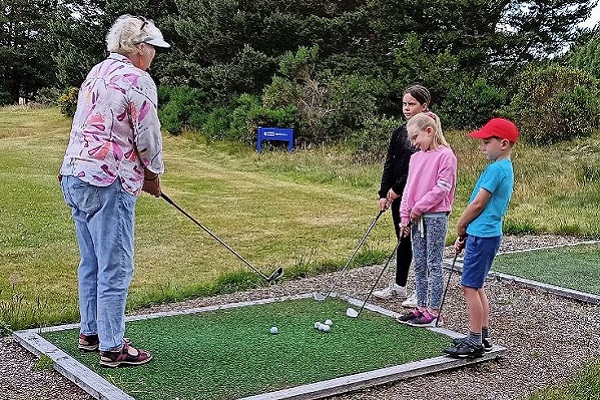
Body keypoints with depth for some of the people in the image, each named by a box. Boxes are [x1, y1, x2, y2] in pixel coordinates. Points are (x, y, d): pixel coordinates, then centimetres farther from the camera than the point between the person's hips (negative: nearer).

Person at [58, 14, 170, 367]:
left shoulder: (96, 74, 18)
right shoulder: (137, 80, -10)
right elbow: (148, 137, -10)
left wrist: (142, 174, 18)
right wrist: (154, 176, 8)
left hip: (74, 176, 10)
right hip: (107, 183, -10)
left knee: (92, 263, 18)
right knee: (115, 268, -3)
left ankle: (90, 333, 27)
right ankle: (112, 348, 2)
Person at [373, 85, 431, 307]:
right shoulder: (399, 133, 10)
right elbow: (390, 164, 9)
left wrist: (398, 189, -13)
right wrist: (384, 193, 1)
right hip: (398, 197, 7)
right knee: (403, 241, 15)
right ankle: (399, 287, 26)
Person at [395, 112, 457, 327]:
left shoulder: (445, 155, -10)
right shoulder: (416, 157, 13)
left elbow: (442, 188, -15)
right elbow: (409, 188, 14)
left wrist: (419, 208, -13)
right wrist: (405, 217, 8)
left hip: (436, 216, -8)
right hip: (417, 218, 8)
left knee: (434, 264, -2)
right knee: (419, 265, 11)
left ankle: (434, 312, 4)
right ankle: (422, 307, 19)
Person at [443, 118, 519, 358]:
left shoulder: (496, 169, -17)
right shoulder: (505, 168, 15)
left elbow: (478, 204, -16)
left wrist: (460, 226, 0)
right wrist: (465, 234, 15)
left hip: (482, 236, -10)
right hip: (486, 234, 10)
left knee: (470, 287, -5)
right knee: (477, 286, 16)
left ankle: (474, 342, 1)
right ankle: (482, 336, 24)